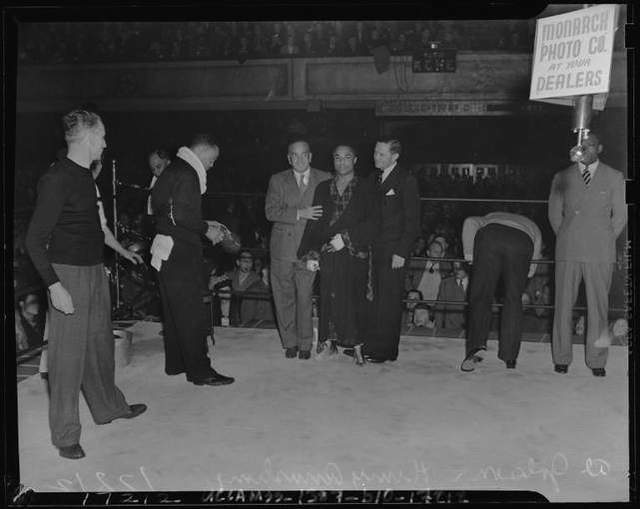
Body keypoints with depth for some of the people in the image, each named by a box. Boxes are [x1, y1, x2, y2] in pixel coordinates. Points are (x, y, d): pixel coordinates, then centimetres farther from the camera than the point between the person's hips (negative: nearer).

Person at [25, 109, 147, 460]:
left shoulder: (87, 175, 10)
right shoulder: (57, 179, -17)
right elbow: (35, 239, -18)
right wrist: (54, 286, -22)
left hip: (95, 269, 9)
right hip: (68, 273, -9)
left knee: (100, 343, 20)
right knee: (68, 355, -1)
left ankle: (109, 407, 38)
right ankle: (64, 435, 12)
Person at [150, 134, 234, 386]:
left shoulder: (172, 170, 17)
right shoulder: (187, 174, -14)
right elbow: (182, 215, -24)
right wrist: (207, 229, -12)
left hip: (168, 251, 10)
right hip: (181, 252, -10)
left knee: (174, 310, 16)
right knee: (191, 312, -5)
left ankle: (175, 363, 26)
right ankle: (199, 370, 2)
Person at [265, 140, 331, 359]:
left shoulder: (324, 179, 7)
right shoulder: (278, 180, 7)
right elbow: (270, 212, -4)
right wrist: (299, 213, -14)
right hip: (282, 248, 1)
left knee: (305, 298, -3)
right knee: (284, 298, 6)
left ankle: (305, 344, 13)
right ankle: (289, 342, 20)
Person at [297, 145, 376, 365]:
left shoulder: (366, 189, 5)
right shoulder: (323, 188, 13)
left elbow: (371, 223, -3)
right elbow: (314, 223, 9)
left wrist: (346, 238, -13)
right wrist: (311, 252, 0)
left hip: (354, 253, -2)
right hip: (328, 254, 2)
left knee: (354, 298, -2)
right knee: (329, 298, 2)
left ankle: (356, 346, 6)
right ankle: (328, 341, 14)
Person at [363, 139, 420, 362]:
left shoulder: (406, 180, -5)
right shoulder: (373, 178, 14)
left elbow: (412, 221, -8)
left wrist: (401, 252, -13)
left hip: (393, 251, -5)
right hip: (372, 248, 6)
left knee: (389, 300, -2)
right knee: (371, 297, 3)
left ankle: (386, 349, 7)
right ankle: (371, 344, 12)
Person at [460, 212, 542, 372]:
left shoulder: (490, 218, 44)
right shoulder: (532, 227, 43)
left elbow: (470, 222, 17)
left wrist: (468, 251, 15)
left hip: (490, 236, 0)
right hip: (522, 243, 1)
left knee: (480, 296, 3)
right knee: (513, 299, 10)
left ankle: (477, 345, -15)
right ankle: (509, 356, 9)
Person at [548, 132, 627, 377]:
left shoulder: (614, 178, 8)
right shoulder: (561, 178, 10)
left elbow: (620, 215, 11)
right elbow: (554, 214, 15)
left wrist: (604, 241, 9)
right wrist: (566, 240, 11)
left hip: (600, 255, 0)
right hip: (567, 253, 1)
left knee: (598, 307, 1)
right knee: (563, 305, 1)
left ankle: (597, 361, 10)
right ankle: (561, 358, 11)